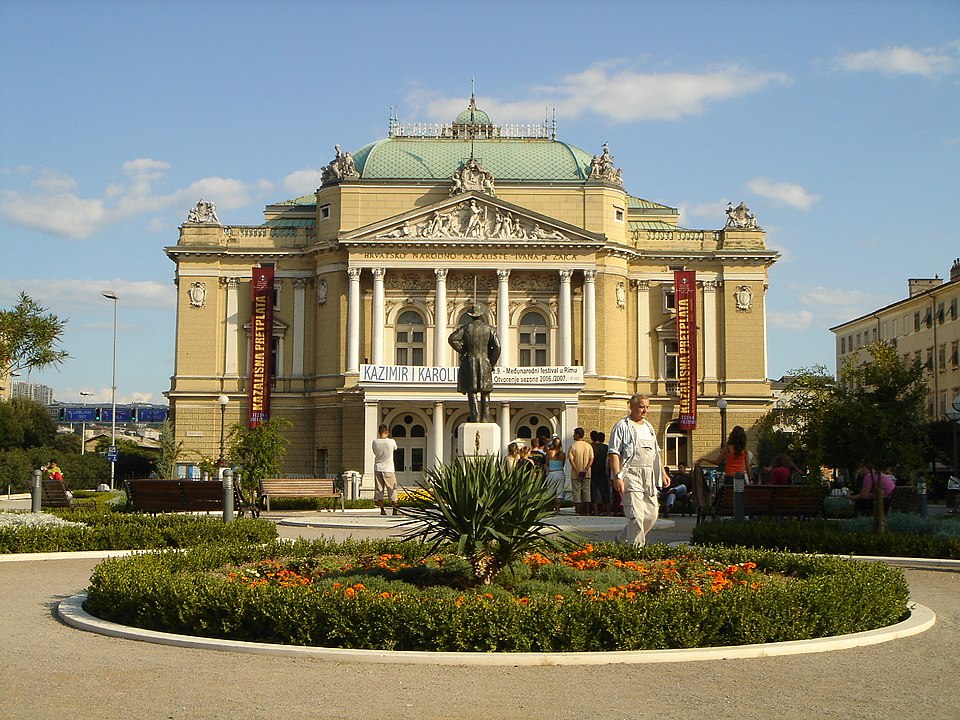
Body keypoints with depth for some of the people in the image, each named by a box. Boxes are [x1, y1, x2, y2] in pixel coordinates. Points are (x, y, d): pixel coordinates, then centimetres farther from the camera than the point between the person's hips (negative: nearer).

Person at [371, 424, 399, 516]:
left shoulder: (375, 442, -5)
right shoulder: (391, 441, -9)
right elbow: (395, 449, 13)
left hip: (378, 469, 2)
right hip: (389, 469, -2)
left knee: (379, 490, 7)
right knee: (392, 490, 7)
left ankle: (382, 510, 5)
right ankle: (395, 510, 9)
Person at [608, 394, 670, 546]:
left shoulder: (648, 427, 20)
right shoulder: (622, 427, -4)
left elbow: (656, 452, 27)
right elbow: (614, 453, -10)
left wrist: (663, 472, 21)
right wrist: (617, 477, -19)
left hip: (649, 476, 8)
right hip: (631, 475, -8)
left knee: (651, 514, 6)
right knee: (636, 515, -12)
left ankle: (622, 539, 22)